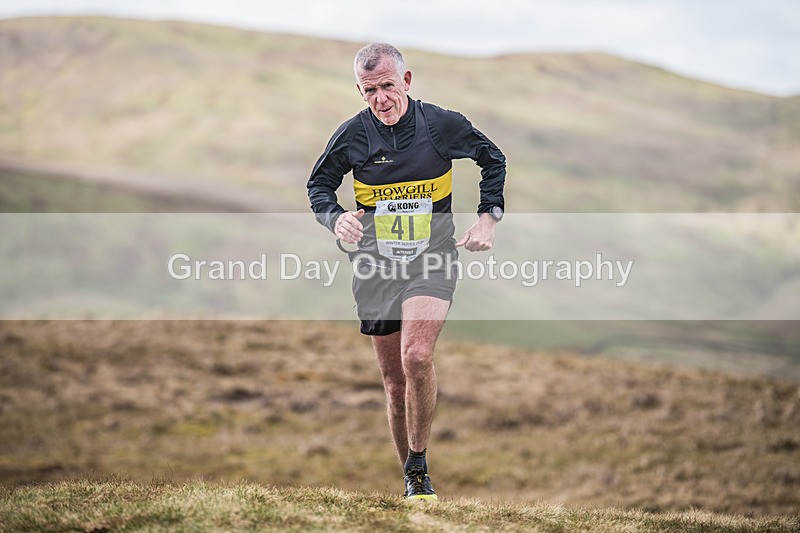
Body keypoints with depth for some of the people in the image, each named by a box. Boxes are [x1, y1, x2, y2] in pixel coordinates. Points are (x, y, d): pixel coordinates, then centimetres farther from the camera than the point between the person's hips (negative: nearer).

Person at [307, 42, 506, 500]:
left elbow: (494, 160, 12)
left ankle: (419, 466, -12)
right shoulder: (352, 135, -4)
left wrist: (489, 217, 2)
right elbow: (319, 185, 11)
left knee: (417, 357, -26)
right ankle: (412, 480, 23)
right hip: (377, 267, 2)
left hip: (433, 260, -2)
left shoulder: (443, 124, -6)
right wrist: (336, 218, -10)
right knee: (395, 381, 6)